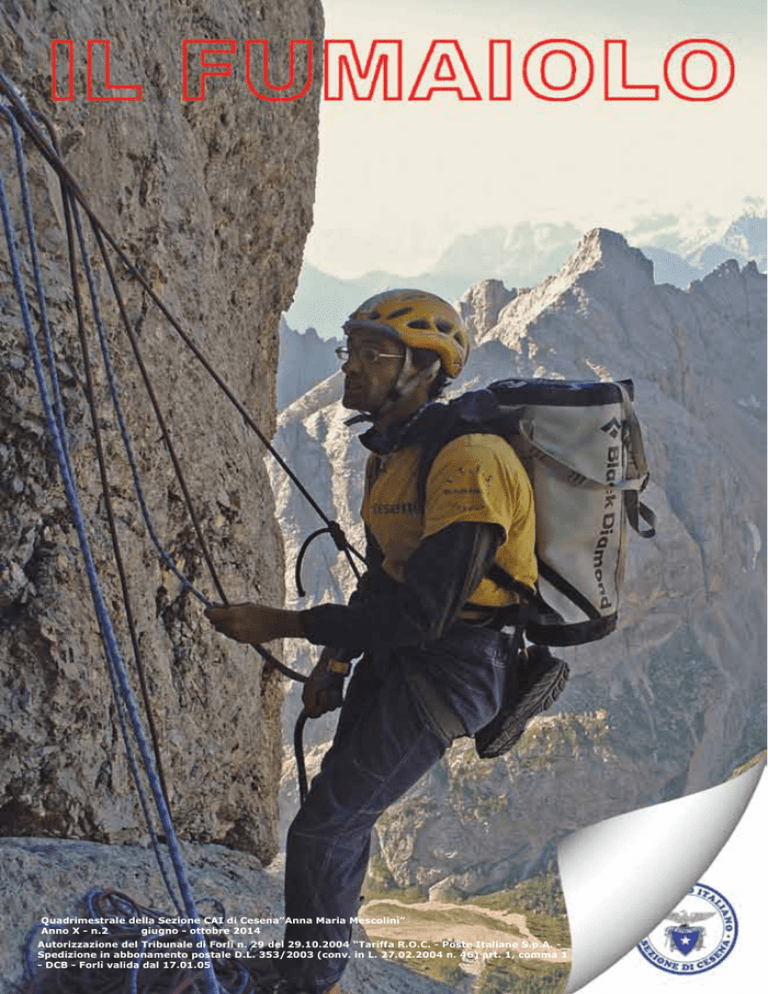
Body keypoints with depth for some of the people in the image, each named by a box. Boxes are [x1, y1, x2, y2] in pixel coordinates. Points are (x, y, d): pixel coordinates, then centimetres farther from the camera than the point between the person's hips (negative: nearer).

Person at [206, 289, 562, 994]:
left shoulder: (468, 461, -26)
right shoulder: (390, 453, 7)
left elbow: (420, 614, -29)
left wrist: (281, 624, -26)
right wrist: (335, 660, 8)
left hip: (450, 666, -9)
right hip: (392, 656, 10)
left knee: (321, 833, -5)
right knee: (343, 822, 20)